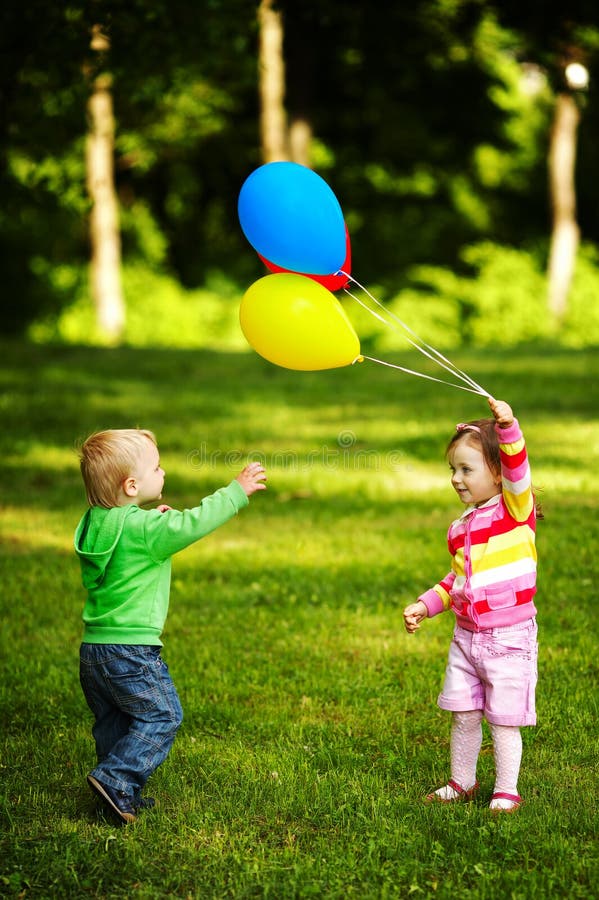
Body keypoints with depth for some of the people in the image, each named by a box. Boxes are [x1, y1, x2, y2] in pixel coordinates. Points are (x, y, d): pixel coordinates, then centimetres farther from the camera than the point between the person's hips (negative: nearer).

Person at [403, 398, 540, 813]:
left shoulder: (516, 510, -9)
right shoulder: (461, 527, 11)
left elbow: (518, 471, -30)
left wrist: (508, 429, -47)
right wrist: (426, 605, 10)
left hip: (509, 638, -6)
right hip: (466, 637, 6)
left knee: (504, 721, 1)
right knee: (463, 716, 12)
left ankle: (506, 792, 15)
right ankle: (462, 783, 30)